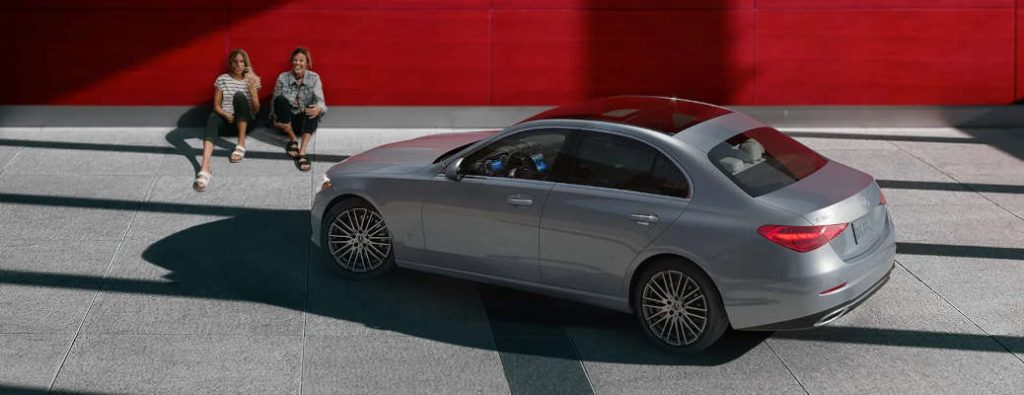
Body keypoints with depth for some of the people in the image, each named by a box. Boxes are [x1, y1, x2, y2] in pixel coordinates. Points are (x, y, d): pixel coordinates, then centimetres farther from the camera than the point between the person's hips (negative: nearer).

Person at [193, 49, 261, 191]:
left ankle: (241, 145, -28)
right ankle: (205, 169, -60)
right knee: (213, 117, -37)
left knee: (239, 96, -28)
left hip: (244, 122, 0)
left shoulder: (251, 80, 6)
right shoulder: (222, 79, 5)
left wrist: (252, 90, -14)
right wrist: (226, 115, -18)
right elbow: (216, 106, 3)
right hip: (226, 120, 0)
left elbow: (256, 110, 2)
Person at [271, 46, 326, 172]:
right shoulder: (283, 78, -1)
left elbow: (319, 100, -16)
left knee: (313, 109, -34)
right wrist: (276, 119, -20)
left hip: (306, 121, -1)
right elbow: (275, 101, 0)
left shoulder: (314, 78, -3)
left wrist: (318, 108, -41)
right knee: (280, 99, -27)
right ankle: (293, 140, -15)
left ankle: (302, 151, -46)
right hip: (287, 121, 1)